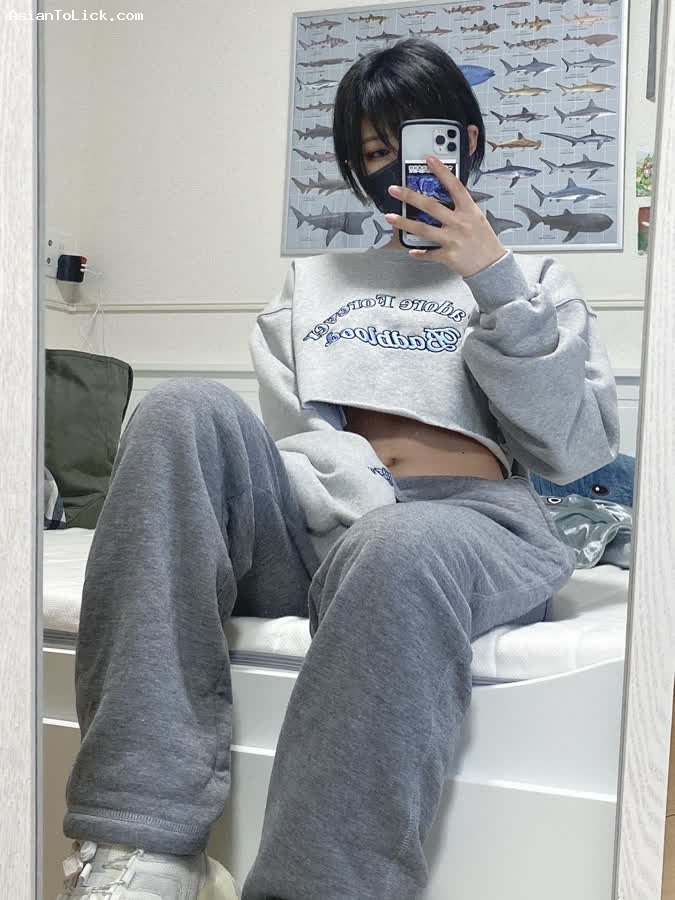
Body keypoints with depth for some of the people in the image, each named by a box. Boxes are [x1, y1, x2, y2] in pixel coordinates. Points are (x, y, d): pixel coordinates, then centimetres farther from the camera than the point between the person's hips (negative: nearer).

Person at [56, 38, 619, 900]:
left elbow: (575, 449, 6)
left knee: (398, 553, -39)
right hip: (314, 524, 3)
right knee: (186, 411, -27)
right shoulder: (311, 282, 26)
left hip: (471, 522, -2)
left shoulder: (532, 281, 22)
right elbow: (292, 438, 10)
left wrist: (496, 281, -2)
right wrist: (360, 503, -12)